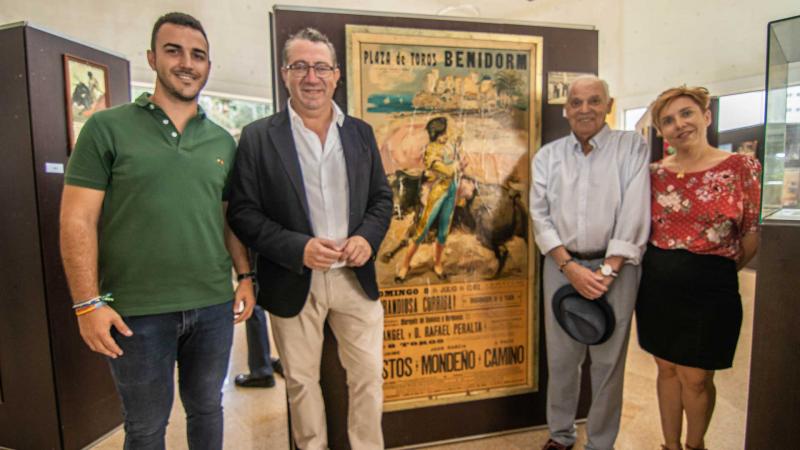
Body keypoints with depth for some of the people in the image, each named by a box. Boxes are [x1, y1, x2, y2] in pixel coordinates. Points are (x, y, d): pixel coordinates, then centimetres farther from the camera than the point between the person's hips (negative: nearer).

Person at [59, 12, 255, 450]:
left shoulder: (223, 141, 7)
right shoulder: (107, 128, -4)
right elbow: (77, 220, -6)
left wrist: (246, 276, 6)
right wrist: (88, 303, -11)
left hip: (214, 305, 4)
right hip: (138, 311, -3)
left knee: (207, 409, 20)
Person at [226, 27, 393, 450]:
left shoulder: (360, 133, 6)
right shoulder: (257, 137, -4)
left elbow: (381, 197, 9)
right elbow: (242, 211, -6)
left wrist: (368, 237, -10)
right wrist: (298, 248, -19)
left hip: (355, 277, 3)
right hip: (294, 282, -2)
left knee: (369, 374, 12)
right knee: (301, 380, 15)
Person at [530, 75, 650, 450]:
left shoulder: (631, 147, 1)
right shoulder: (547, 156, 6)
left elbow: (635, 213, -8)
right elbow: (540, 215, 0)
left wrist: (607, 271, -15)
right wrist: (572, 268, -10)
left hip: (615, 267, -2)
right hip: (562, 266, 2)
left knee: (608, 361, 6)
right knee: (560, 357, 10)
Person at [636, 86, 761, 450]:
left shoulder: (742, 167, -6)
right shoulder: (655, 173, 2)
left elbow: (754, 233, 0)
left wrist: (723, 267, 9)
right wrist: (662, 267, 8)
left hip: (709, 288, -3)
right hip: (656, 286, 3)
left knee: (695, 378, 8)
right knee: (666, 369, 15)